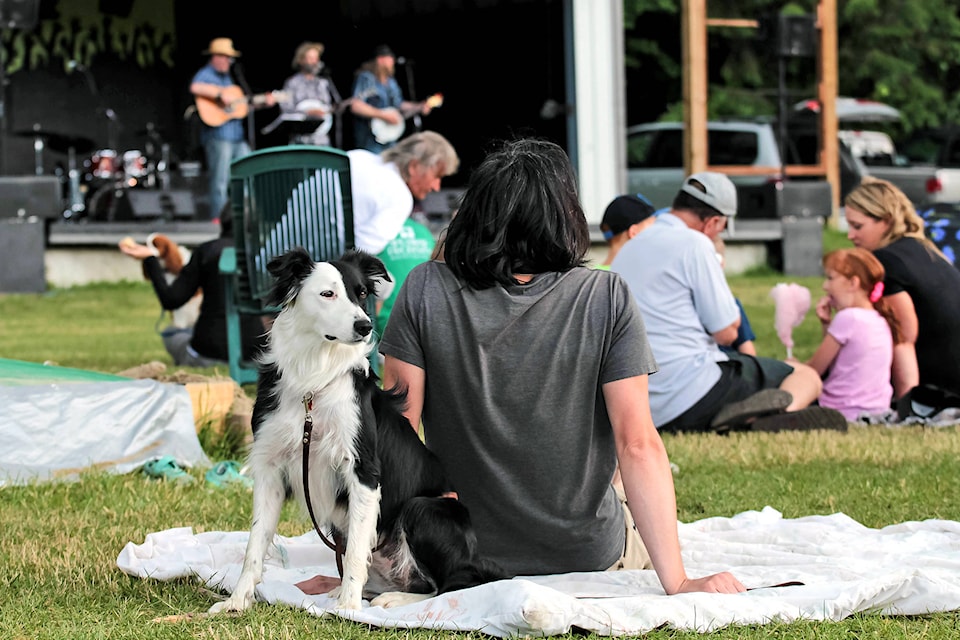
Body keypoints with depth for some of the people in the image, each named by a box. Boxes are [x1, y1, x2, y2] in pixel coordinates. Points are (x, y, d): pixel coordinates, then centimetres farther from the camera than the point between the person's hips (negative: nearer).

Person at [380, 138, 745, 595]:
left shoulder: (426, 291, -12)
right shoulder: (606, 299, -15)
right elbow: (637, 445, -19)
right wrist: (676, 581, -17)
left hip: (465, 559, 1)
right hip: (589, 556, 0)